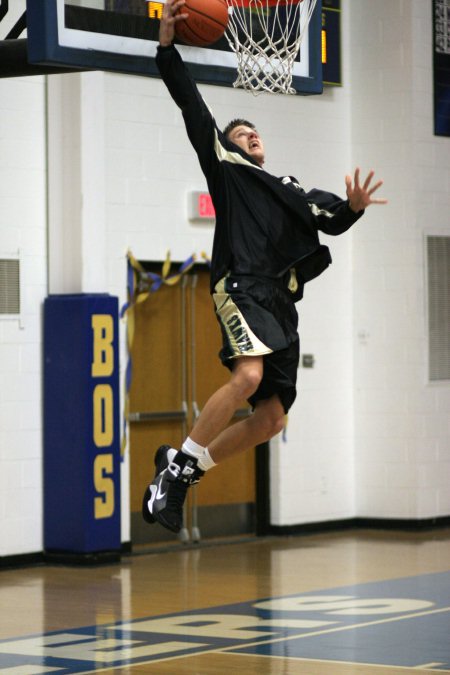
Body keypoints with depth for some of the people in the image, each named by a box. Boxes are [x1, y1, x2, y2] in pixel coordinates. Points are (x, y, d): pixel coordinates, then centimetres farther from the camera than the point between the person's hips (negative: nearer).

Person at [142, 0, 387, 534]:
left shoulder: (289, 188, 30)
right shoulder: (227, 168, 14)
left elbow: (329, 219, 17)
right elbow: (195, 113, 5)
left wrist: (352, 208, -5)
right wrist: (167, 48, -3)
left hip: (280, 300, 7)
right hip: (242, 284, -7)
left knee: (271, 418, 2)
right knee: (249, 375, -31)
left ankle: (183, 467, 14)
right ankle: (174, 471, -24)